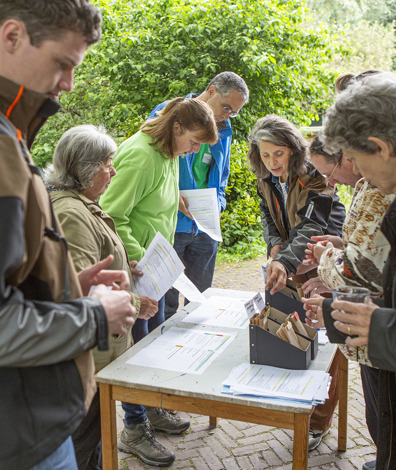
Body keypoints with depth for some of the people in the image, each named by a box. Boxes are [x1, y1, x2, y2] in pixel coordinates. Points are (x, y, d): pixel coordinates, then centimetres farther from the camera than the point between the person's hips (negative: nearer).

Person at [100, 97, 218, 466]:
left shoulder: (168, 153, 8)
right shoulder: (139, 156, -23)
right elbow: (112, 218, -25)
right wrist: (142, 259, -27)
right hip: (132, 270, -9)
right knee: (136, 345, 1)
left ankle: (153, 409, 36)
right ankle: (134, 430, 16)